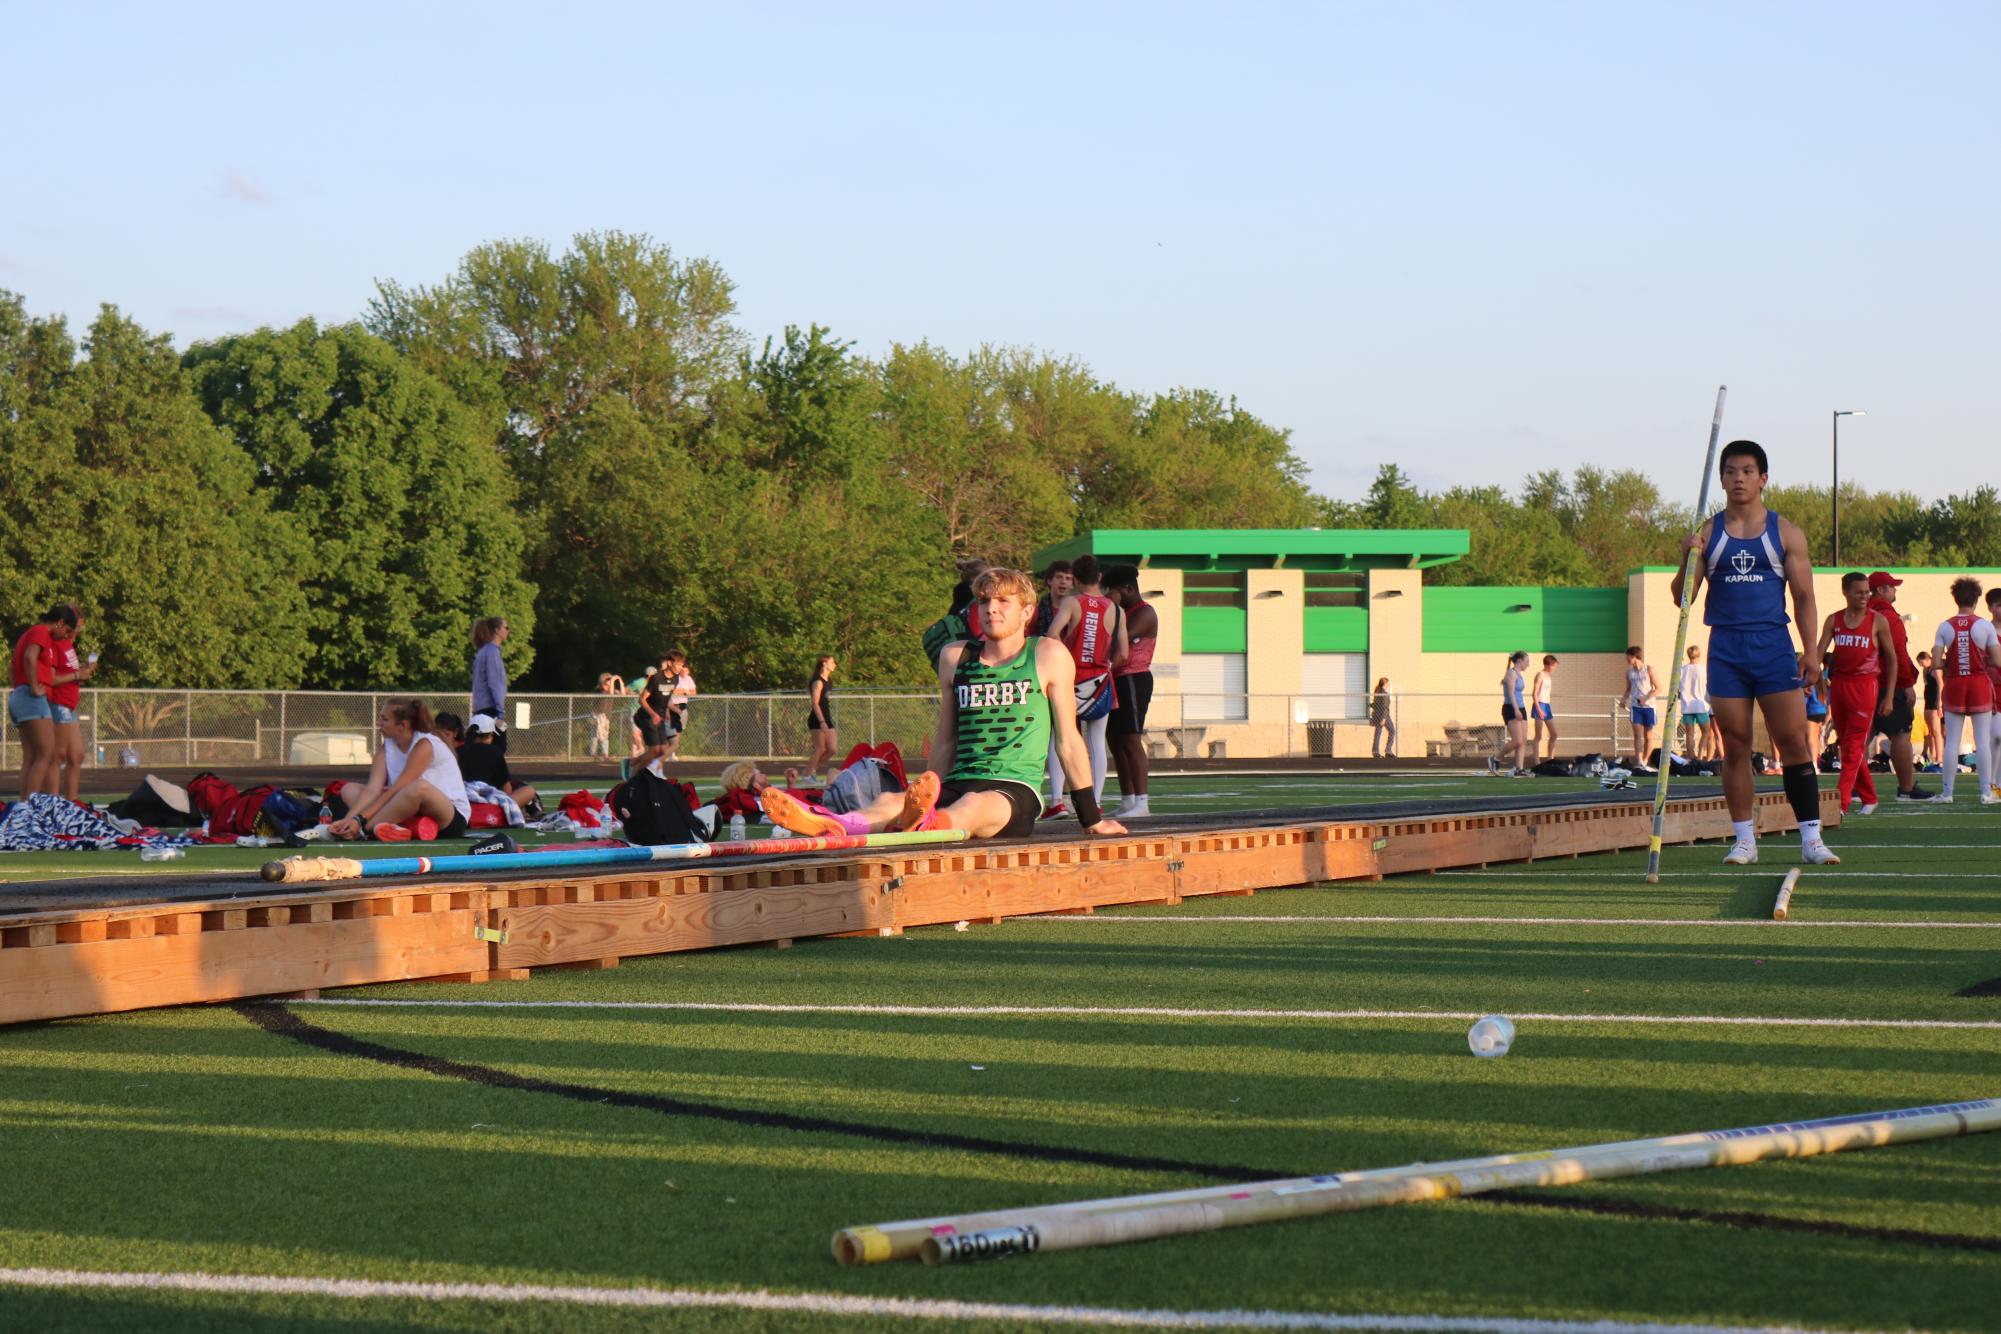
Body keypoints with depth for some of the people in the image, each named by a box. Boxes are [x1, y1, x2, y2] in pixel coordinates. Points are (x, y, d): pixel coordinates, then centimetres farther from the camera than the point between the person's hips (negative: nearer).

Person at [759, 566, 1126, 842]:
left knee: (972, 806, -41)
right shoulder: (955, 656, 18)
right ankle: (824, 824, -63)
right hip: (958, 785, 4)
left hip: (1017, 792, -4)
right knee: (890, 800, -30)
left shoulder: (1048, 656, 7)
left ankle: (918, 825, -76)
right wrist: (929, 796, 24)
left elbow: (1068, 741, 11)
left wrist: (1092, 820, 15)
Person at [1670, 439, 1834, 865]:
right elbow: (1681, 597, 5)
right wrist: (1689, 560, -13)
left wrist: (1812, 648, -4)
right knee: (1735, 746, 2)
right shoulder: (1706, 534, 8)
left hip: (1774, 645, -1)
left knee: (1793, 740, -6)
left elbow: (1803, 596, 6)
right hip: (1725, 649, 1)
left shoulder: (1786, 533, 7)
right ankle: (1743, 839, 7)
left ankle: (1811, 838, -5)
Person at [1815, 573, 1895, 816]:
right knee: (1846, 744, 8)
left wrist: (1889, 696, -1)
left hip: (1865, 685, -4)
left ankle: (1841, 803, -15)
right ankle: (1869, 798, 20)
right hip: (1839, 684, 4)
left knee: (1854, 747, -10)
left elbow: (1891, 659, 4)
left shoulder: (1877, 621, 1)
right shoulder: (1834, 620, 8)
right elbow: (1820, 652, 0)